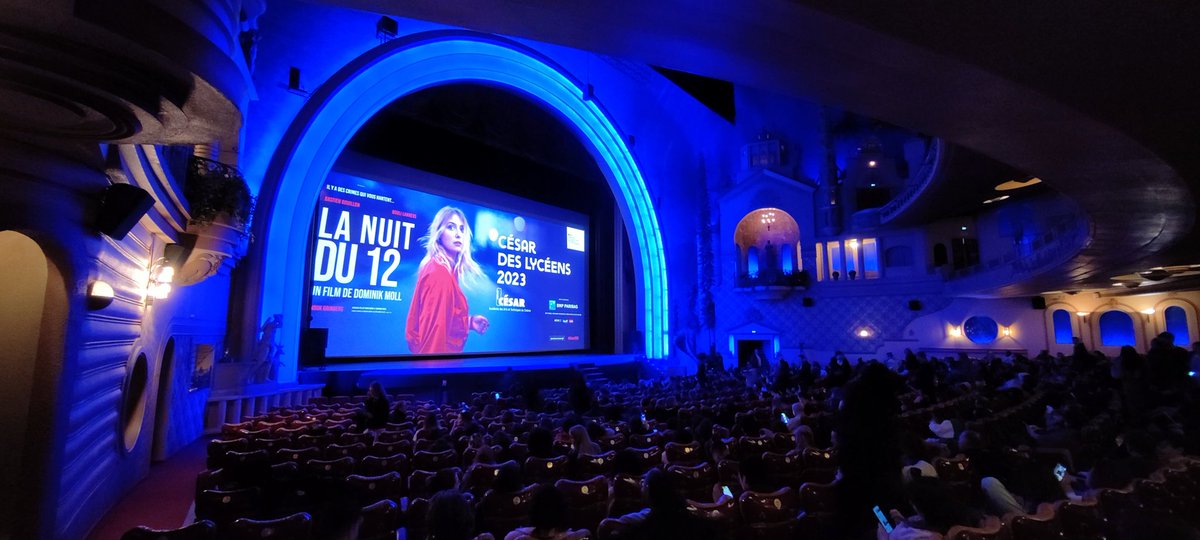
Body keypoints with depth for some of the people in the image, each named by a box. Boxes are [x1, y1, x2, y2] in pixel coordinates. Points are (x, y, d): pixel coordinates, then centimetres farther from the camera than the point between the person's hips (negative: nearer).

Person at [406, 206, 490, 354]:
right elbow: (434, 326, -23)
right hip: (437, 349, -9)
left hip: (436, 347, 9)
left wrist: (469, 321, 7)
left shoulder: (447, 269, 6)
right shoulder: (440, 272, -20)